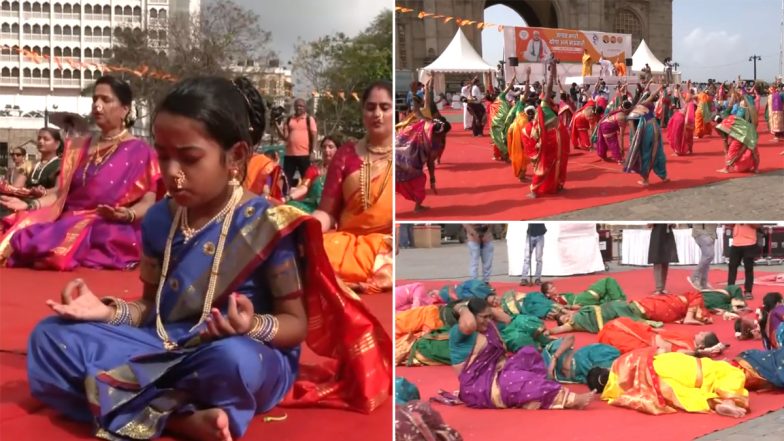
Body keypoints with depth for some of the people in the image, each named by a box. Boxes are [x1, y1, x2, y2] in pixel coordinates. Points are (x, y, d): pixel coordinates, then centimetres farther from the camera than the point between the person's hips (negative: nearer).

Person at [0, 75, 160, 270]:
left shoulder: (139, 152, 3)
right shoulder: (78, 147, 20)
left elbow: (148, 201, -4)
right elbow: (60, 192, 14)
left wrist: (127, 215, -26)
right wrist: (30, 206, -4)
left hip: (110, 231, -4)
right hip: (68, 223, 4)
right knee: (23, 235, -24)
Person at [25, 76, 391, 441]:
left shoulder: (267, 225, -11)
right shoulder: (159, 220, 6)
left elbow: (297, 323, -8)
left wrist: (254, 326, -30)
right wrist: (109, 311, -4)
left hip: (240, 356, -6)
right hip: (163, 349, 7)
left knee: (235, 358, -43)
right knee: (50, 337, -11)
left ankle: (147, 408, -11)